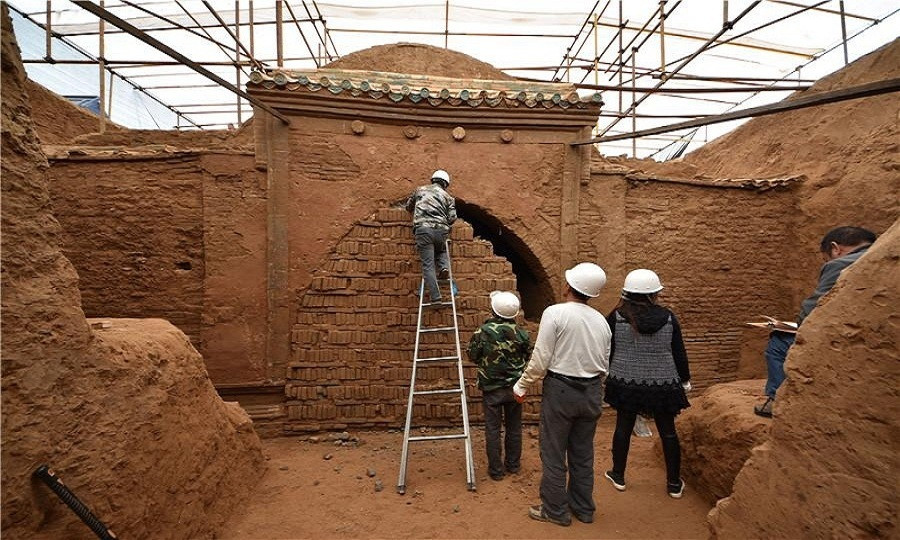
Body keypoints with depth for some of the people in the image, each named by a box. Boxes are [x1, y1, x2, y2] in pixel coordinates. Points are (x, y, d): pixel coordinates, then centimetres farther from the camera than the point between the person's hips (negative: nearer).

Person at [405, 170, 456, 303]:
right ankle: (444, 267, 3)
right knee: (441, 251, 33)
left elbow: (408, 207, 35)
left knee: (428, 265, -2)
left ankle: (435, 297, -10)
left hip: (423, 228, -1)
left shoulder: (420, 190, 23)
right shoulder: (447, 196, 19)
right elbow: (452, 218, 8)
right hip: (441, 230, 1)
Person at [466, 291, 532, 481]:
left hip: (491, 388, -2)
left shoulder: (483, 332, -17)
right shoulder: (521, 334, -11)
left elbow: (472, 355, -4)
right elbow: (528, 357, 3)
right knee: (514, 427, 18)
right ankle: (513, 464, 31)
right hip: (514, 387, 2)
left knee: (493, 429, 10)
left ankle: (496, 469, 19)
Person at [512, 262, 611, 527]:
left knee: (553, 454, 10)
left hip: (561, 389, -6)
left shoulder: (555, 313, -16)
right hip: (592, 391, 6)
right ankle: (583, 508, 33)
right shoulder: (601, 320, 3)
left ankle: (555, 510, 23)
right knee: (583, 453, 19)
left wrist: (522, 385, -4)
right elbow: (605, 362, 10)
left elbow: (541, 358, -16)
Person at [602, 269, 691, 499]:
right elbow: (679, 353, -1)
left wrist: (610, 374, 13)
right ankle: (674, 484, 28)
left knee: (623, 428, 14)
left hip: (625, 383, 0)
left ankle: (618, 476, 28)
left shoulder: (616, 317, -11)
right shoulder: (668, 317, -8)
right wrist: (685, 379, 14)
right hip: (663, 385, 1)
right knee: (668, 431, 15)